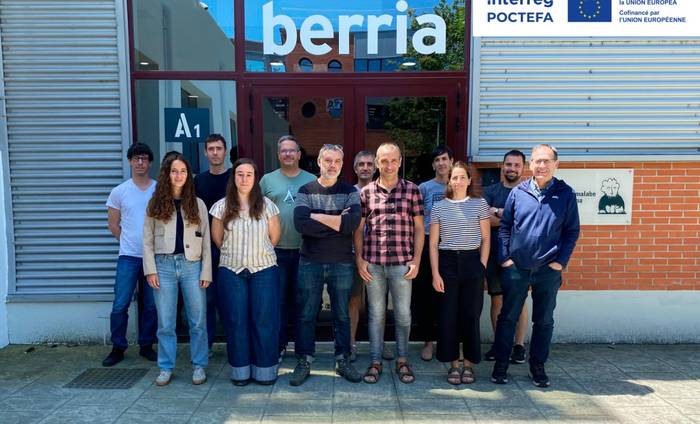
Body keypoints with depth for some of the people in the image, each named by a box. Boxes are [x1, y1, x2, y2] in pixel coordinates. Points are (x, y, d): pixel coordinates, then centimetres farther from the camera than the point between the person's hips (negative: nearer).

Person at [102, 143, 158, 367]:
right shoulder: (119, 191, 4)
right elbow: (113, 225, 9)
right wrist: (130, 242, 7)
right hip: (128, 256, 0)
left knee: (150, 305, 8)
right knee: (120, 305, -1)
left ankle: (146, 346, 21)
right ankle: (118, 348, 14)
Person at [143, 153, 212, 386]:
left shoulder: (197, 204, 6)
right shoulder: (156, 203, 6)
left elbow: (206, 240, 4)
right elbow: (147, 240, 5)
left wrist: (206, 272, -1)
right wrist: (150, 269, -5)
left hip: (192, 265, 0)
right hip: (164, 265, 0)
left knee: (198, 321, 5)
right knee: (165, 322, 6)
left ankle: (199, 366, 18)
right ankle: (166, 368, 20)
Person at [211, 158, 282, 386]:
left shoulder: (266, 205, -1)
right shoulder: (222, 207, 0)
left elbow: (274, 237, 6)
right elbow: (217, 238, 9)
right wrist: (235, 254, 12)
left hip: (263, 269, 0)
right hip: (231, 271, 1)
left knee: (264, 321, 2)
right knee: (236, 321, 5)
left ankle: (265, 369, 16)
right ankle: (240, 370, 19)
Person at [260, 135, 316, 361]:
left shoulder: (312, 181, 6)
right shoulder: (267, 180, 5)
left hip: (304, 250, 0)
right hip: (276, 250, 0)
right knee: (278, 300, 6)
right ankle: (279, 345, 19)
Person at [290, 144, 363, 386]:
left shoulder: (350, 191, 3)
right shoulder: (305, 191, 2)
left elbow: (353, 223, -16)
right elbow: (300, 224, -16)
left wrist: (318, 216, -13)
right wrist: (337, 223, -14)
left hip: (342, 263, 0)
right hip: (310, 263, 0)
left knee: (342, 315, 11)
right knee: (305, 315, 7)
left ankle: (343, 361, 25)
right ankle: (303, 362, 21)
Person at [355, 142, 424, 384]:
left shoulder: (412, 190, 2)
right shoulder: (366, 192, 5)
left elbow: (419, 228, 3)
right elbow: (358, 229, 8)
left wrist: (416, 260, -2)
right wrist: (359, 259, 0)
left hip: (402, 263, -1)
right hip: (373, 264, 1)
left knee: (403, 314, 8)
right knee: (376, 314, 10)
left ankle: (402, 360, 25)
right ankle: (375, 361, 22)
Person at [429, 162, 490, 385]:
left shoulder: (479, 204, 3)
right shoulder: (439, 207, 4)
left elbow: (486, 239, 5)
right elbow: (433, 243, 3)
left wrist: (482, 266, -3)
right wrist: (435, 273, -3)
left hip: (472, 261, 0)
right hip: (447, 262, 1)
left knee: (471, 314, 4)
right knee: (448, 315, 3)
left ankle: (469, 363, 19)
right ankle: (454, 364, 17)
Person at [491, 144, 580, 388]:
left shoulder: (566, 194, 0)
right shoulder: (518, 192, 2)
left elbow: (572, 231, 2)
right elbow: (504, 227, 5)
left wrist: (561, 261, -6)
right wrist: (504, 257, -3)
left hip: (548, 269, 0)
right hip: (516, 267, 0)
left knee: (544, 320, 11)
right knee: (507, 317, 7)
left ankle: (538, 366, 27)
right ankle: (501, 363, 19)